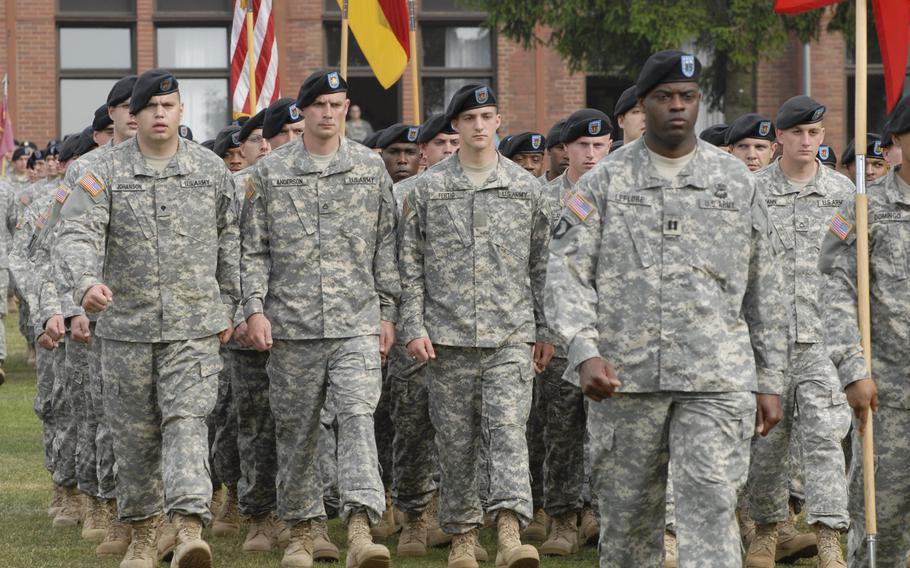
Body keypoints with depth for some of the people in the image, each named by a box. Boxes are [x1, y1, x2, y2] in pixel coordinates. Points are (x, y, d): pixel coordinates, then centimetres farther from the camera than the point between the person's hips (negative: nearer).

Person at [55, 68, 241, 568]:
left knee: (187, 421, -16)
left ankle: (190, 528, -28)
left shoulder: (211, 171, 5)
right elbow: (78, 233, -14)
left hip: (195, 325, -1)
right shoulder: (105, 172, -1)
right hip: (127, 325, 1)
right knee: (134, 434, 9)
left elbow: (229, 239, 16)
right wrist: (86, 282, -34)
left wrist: (226, 304, 14)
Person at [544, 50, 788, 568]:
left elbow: (765, 288, 12)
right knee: (627, 513, 8)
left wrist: (770, 380, 9)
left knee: (712, 509, -11)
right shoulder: (605, 181, 6)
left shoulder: (736, 181, 10)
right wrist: (585, 352, -17)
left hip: (718, 377, 0)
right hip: (624, 375, 0)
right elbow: (566, 272, -2)